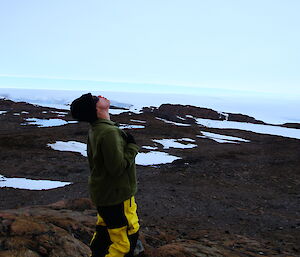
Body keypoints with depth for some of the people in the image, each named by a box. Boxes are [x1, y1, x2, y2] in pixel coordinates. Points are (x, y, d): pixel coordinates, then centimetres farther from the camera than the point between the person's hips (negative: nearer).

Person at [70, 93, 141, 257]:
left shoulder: (94, 130, 5)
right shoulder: (109, 132, -27)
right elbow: (117, 167, -28)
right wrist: (132, 146, -16)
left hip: (102, 193, 10)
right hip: (116, 197, -10)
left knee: (104, 231, 26)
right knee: (125, 242, 6)